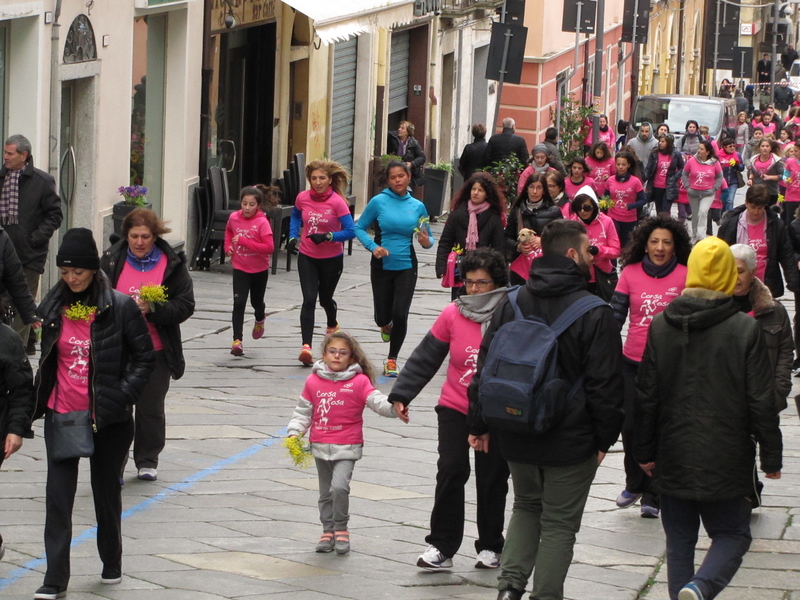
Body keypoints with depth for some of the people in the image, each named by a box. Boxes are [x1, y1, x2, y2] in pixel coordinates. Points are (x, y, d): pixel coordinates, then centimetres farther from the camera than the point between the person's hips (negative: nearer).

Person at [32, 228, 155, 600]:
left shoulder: (120, 308, -9)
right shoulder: (52, 307, 3)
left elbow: (145, 357, -4)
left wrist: (122, 395, -13)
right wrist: (39, 401, 5)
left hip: (107, 418, -2)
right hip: (61, 415, 3)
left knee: (107, 491, 12)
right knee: (58, 494, -5)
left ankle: (111, 563, 32)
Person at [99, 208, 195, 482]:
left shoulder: (172, 264, -2)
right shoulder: (111, 261, 2)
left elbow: (185, 306, -5)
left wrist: (152, 309, -20)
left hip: (156, 350, 0)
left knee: (151, 408, 9)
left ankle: (147, 461, 24)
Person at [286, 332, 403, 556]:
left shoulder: (359, 382, -5)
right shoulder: (313, 382, 3)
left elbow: (377, 401, -12)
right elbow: (303, 411, 11)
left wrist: (394, 408, -30)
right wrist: (295, 432, -1)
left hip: (347, 447, -4)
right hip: (321, 445, 4)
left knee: (339, 486, -20)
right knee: (326, 492, 12)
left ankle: (341, 529, -2)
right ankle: (328, 531, 26)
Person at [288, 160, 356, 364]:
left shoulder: (337, 202, -18)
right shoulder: (302, 198, -6)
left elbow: (351, 231, -19)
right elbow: (295, 216, 16)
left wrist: (327, 237, -30)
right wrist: (293, 236, 0)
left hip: (332, 258, -1)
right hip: (307, 257, 1)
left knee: (325, 298, 17)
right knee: (309, 300, -13)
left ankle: (332, 325, 52)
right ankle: (306, 346, -19)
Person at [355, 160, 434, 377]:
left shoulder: (418, 206, 1)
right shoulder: (378, 202, -6)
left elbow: (427, 238, 10)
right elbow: (360, 228, -1)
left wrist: (427, 242, -14)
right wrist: (373, 246, -17)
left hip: (406, 267, 0)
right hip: (382, 267, 0)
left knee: (400, 314, -10)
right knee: (382, 316, 7)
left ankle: (392, 359, 10)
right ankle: (386, 326, 47)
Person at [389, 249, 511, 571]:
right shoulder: (453, 314, -4)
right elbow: (425, 357, 2)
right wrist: (402, 393, 1)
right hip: (455, 409, 1)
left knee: (493, 479, 7)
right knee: (451, 470, -10)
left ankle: (490, 546, 23)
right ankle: (442, 546, -2)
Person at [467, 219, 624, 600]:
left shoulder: (511, 304, 0)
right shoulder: (595, 314, -14)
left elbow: (486, 367, 4)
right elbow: (605, 383, -13)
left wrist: (479, 425, 12)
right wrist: (605, 437, -2)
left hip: (517, 437, 5)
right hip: (571, 440, -4)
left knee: (526, 506, 23)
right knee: (559, 522, 8)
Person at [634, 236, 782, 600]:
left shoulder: (661, 326, -1)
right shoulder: (745, 329, -10)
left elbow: (646, 396, 3)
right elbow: (762, 401, -7)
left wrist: (645, 451, 13)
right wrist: (771, 458, 2)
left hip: (673, 459, 3)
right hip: (726, 461, -3)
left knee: (679, 540, 14)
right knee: (731, 534, 8)